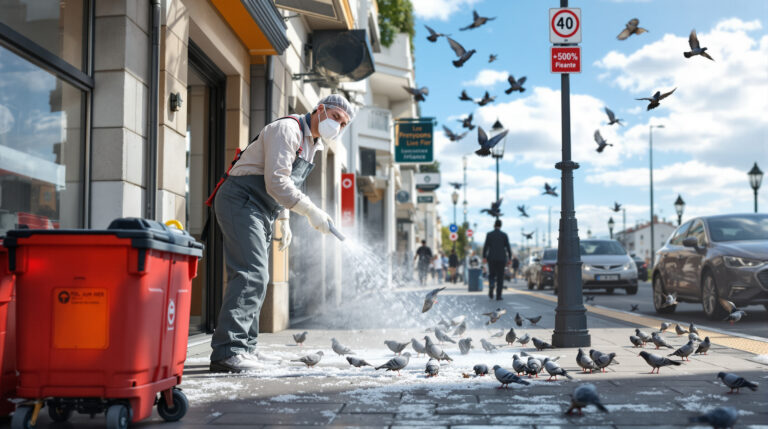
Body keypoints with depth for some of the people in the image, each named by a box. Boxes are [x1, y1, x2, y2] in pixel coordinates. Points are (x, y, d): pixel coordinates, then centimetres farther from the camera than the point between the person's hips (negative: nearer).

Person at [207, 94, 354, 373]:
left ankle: (244, 348, 15)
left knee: (256, 277, 9)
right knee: (252, 274, -21)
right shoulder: (288, 129, -13)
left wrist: (282, 221, 23)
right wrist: (312, 212, -22)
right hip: (239, 201, -11)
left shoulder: (311, 145, 19)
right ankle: (227, 352, -25)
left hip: (260, 212, 11)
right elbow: (276, 182, -23)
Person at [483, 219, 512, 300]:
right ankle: (498, 296, 0)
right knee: (500, 277, 5)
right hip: (501, 258, 0)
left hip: (491, 258, 0)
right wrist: (510, 258, 5)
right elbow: (508, 247, -2)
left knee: (491, 275, 15)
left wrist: (484, 257, 0)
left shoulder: (489, 234, -1)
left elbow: (485, 246, -5)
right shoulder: (504, 235, -1)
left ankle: (491, 285, -18)